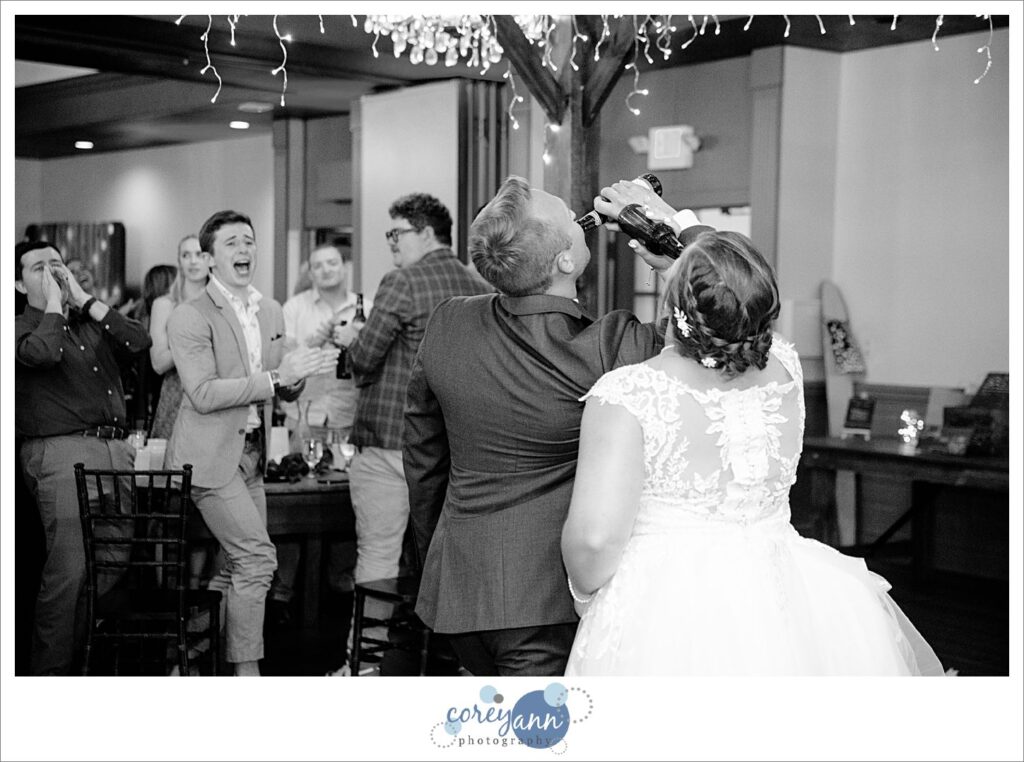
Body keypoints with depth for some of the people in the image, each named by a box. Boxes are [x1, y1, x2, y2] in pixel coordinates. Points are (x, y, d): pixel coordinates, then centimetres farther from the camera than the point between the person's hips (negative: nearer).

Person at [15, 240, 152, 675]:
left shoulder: (93, 323, 22)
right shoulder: (21, 328, 6)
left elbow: (139, 342, 4)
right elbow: (42, 352, -17)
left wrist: (84, 300, 6)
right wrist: (54, 304, -1)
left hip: (115, 452, 6)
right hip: (61, 454, -6)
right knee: (68, 570, -12)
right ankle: (49, 671, -2)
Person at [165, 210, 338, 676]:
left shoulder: (270, 311, 12)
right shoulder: (190, 317, -11)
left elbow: (283, 391, 16)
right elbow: (203, 394, -20)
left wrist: (296, 375, -8)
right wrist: (275, 377, -24)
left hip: (250, 454, 8)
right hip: (209, 455, -8)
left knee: (239, 567, 11)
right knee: (257, 559, -11)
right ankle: (246, 670, -1)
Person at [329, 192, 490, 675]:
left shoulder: (402, 283, -11)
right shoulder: (481, 290, 6)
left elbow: (364, 359, -11)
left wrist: (352, 338, 11)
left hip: (389, 441, -6)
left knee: (380, 556, 1)